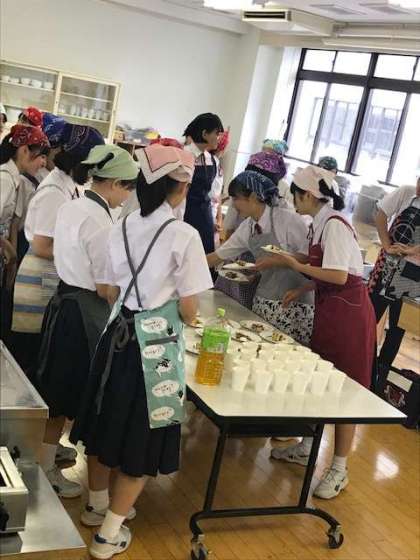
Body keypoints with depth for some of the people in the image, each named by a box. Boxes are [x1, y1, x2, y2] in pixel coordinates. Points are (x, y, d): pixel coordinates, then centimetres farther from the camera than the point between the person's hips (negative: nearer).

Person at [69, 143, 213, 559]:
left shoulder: (123, 228, 1)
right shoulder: (183, 235, -16)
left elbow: (111, 292, 9)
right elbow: (188, 310, -13)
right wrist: (184, 317, 10)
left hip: (119, 334, 6)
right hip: (156, 344, -6)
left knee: (106, 422, 21)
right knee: (142, 437, 10)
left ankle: (97, 505, 42)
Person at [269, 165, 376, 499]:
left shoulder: (334, 224, -18)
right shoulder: (321, 223, 9)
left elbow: (338, 276, -23)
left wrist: (297, 266, -14)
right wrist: (302, 291, 8)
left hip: (348, 312, -9)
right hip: (329, 309, 9)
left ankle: (340, 469, 13)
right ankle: (307, 448, 34)